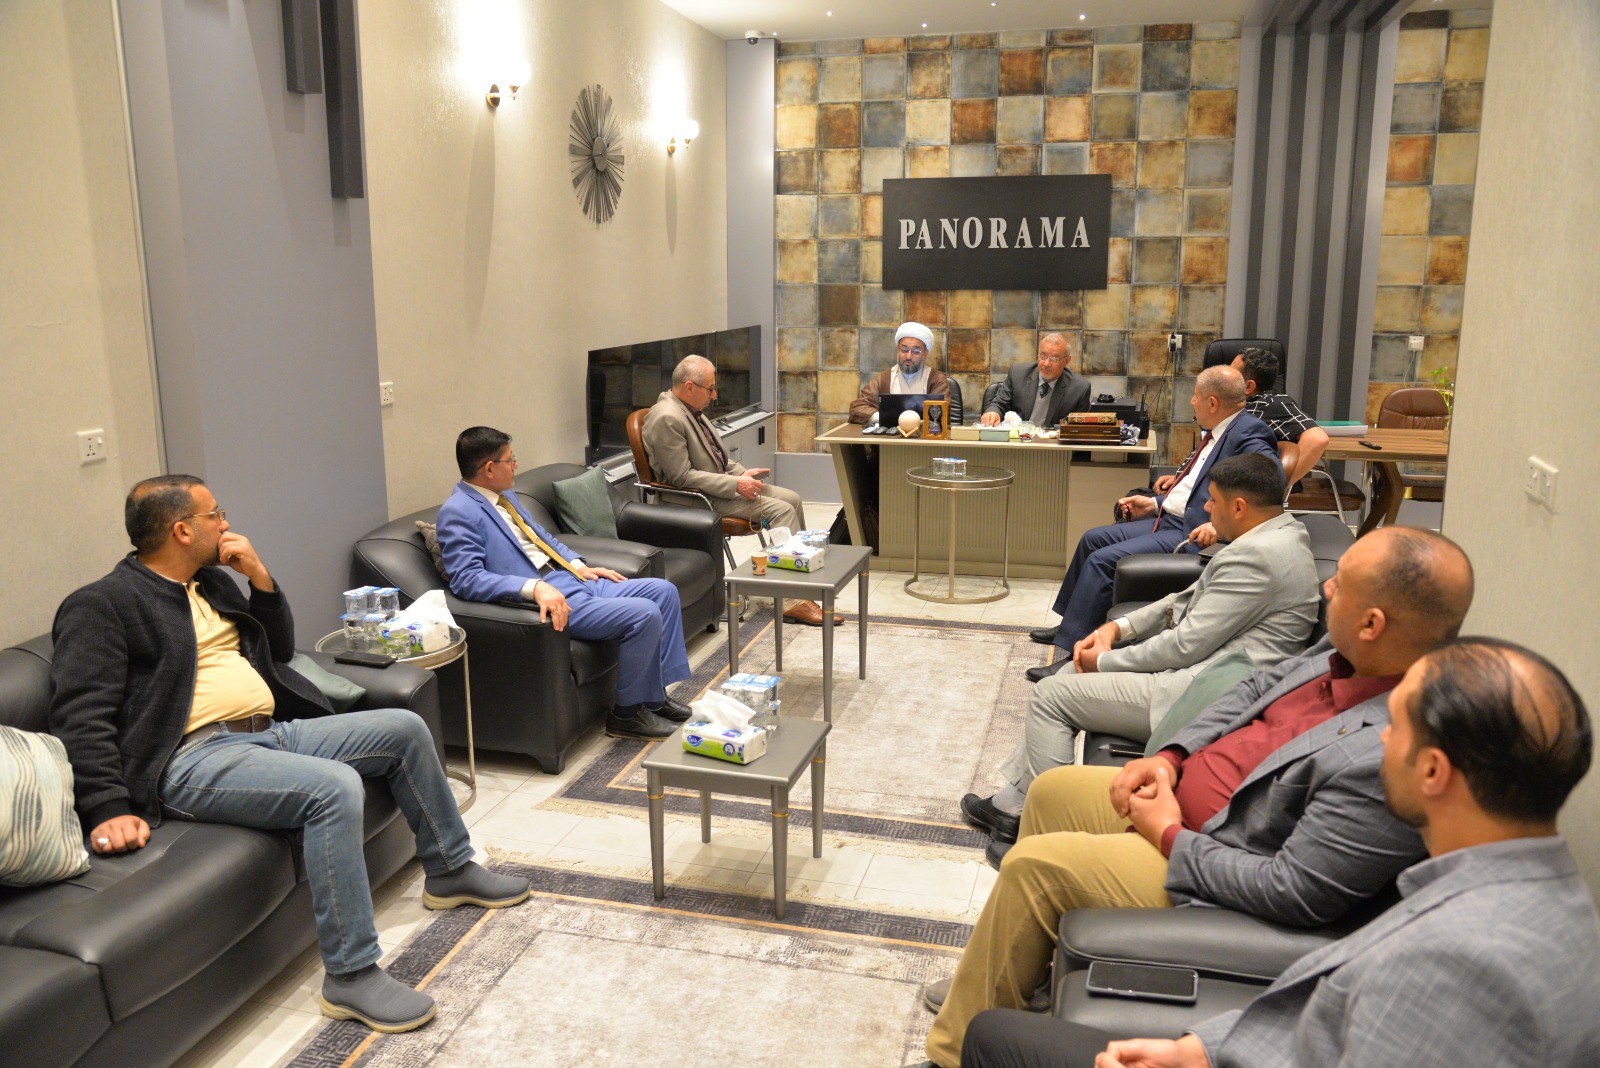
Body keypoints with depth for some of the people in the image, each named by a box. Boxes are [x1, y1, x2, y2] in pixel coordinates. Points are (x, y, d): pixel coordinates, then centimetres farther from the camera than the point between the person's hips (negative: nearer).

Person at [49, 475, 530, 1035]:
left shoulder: (211, 582, 20)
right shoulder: (100, 605, -5)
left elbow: (280, 649, 25)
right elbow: (81, 719, -13)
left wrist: (260, 577, 9)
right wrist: (109, 809, -25)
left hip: (271, 731, 9)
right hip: (196, 757, -9)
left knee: (405, 729, 3)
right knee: (335, 787, -32)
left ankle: (450, 870, 20)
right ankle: (351, 976, -24)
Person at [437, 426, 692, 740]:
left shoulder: (503, 495, 17)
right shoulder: (458, 513, -13)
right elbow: (466, 578, -25)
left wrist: (581, 566, 13)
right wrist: (534, 587, -34)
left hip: (574, 580, 11)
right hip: (548, 598, -10)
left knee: (664, 591, 6)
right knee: (644, 614, -23)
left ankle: (655, 694, 13)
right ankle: (627, 713, -5)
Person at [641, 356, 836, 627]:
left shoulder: (691, 409, 11)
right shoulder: (666, 419, -20)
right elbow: (681, 477, -23)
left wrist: (742, 473, 4)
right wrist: (735, 485, -22)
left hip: (721, 482, 10)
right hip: (699, 499, -10)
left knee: (792, 499, 0)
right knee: (782, 510, -19)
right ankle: (795, 601, -18)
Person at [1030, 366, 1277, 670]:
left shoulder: (1248, 434, -16)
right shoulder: (1216, 432, 14)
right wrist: (1156, 504, 13)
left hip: (1194, 534, -11)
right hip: (1170, 519, 11)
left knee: (1103, 560, -19)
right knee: (1093, 539, 13)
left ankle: (1074, 652, -13)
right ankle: (1069, 625, 25)